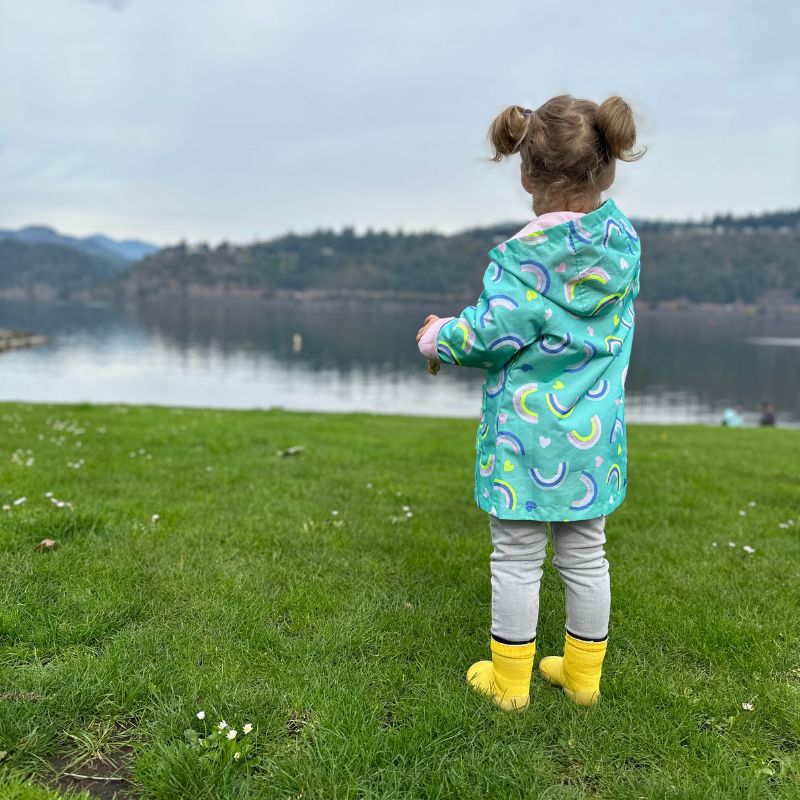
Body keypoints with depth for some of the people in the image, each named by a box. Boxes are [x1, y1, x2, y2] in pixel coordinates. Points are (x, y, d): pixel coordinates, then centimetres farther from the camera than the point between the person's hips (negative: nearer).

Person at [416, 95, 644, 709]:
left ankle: (510, 680, 26)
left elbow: (494, 333, -20)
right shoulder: (625, 243, 1)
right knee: (586, 555, 18)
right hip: (595, 433, 6)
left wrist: (440, 337, -2)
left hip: (526, 433, -5)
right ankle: (583, 674, 35)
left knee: (517, 558, 10)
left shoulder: (523, 258, -18)